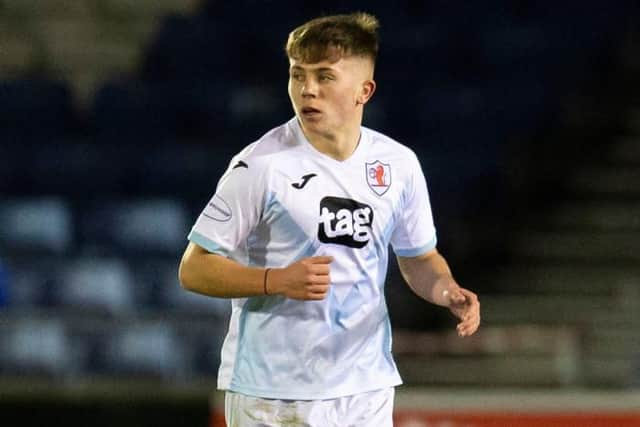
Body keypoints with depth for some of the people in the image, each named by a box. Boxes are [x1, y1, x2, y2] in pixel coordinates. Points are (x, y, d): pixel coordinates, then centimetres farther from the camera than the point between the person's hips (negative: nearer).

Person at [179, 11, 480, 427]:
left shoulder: (399, 164, 3)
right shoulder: (261, 165, -11)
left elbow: (420, 258, 18)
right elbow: (194, 269, -8)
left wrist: (447, 291, -4)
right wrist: (278, 281, -23)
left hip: (368, 391, 4)